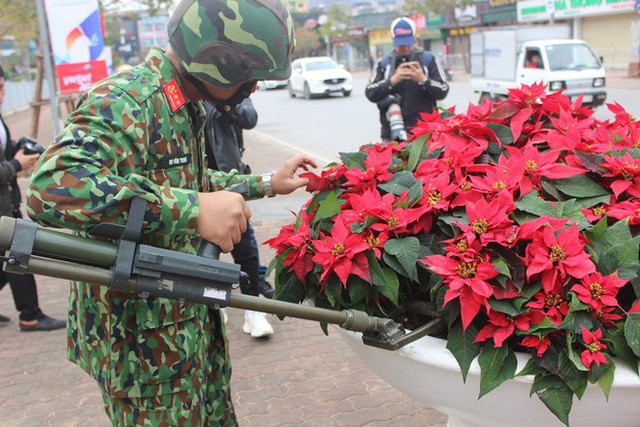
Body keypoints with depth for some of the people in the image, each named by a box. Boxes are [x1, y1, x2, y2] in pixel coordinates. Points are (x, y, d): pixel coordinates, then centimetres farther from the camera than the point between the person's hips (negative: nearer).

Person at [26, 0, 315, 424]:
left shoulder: (188, 107, 9)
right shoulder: (123, 103, -23)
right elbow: (51, 187, -40)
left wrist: (265, 183, 21)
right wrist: (193, 209, -41)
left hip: (194, 319, 9)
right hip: (143, 339, -9)